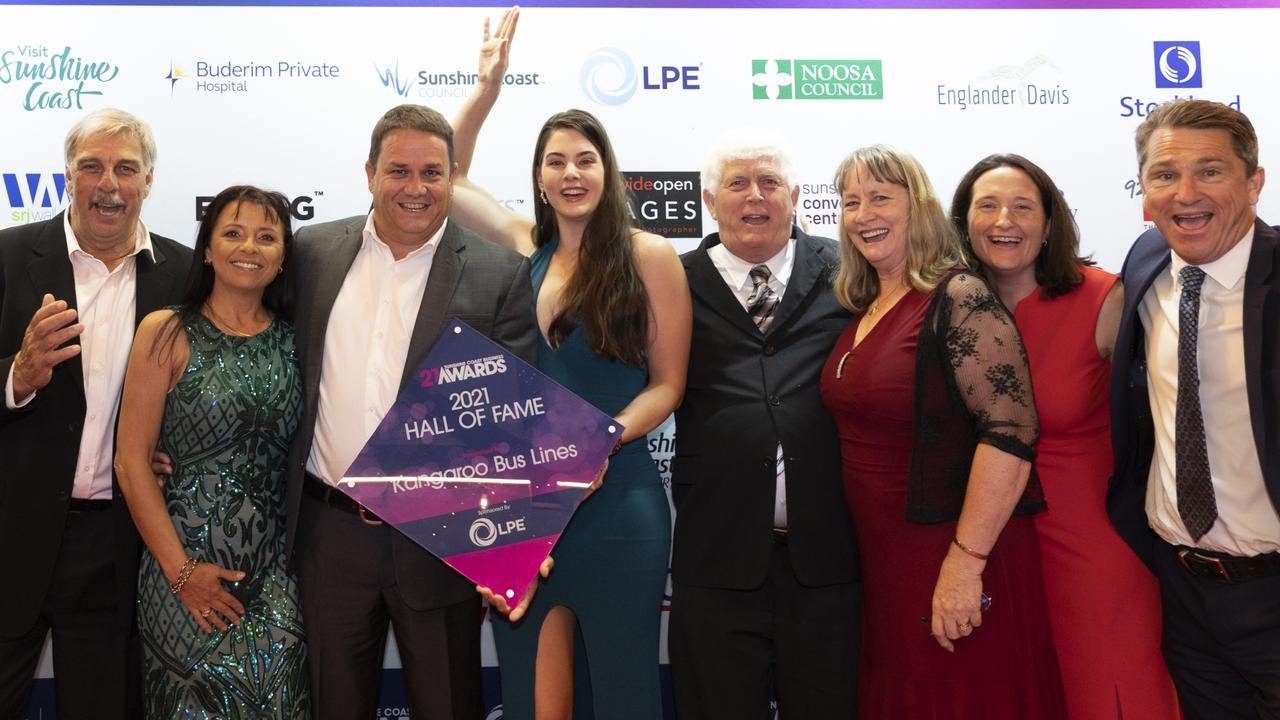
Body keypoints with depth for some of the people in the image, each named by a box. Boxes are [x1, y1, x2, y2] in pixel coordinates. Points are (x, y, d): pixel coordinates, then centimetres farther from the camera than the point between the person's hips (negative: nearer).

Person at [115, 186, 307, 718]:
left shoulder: (294, 339, 6)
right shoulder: (167, 333, -2)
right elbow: (132, 460, -5)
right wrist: (180, 569, -9)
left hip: (273, 572, 2)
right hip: (185, 564, -2)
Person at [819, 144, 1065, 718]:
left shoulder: (960, 300, -15)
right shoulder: (862, 311, 8)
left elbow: (1011, 432, -23)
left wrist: (965, 563, -23)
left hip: (955, 566, -7)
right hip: (882, 563, 8)